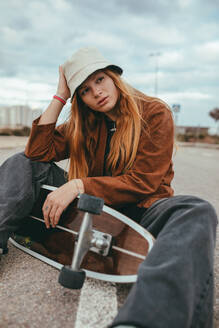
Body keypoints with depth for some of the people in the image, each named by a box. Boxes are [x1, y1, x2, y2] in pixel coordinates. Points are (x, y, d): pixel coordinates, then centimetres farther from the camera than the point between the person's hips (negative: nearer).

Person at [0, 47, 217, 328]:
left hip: (139, 208, -3)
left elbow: (143, 183, -15)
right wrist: (60, 96, -4)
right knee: (23, 163, -2)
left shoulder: (155, 113, -6)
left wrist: (78, 186, -24)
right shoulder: (84, 123, 7)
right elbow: (38, 152, -5)